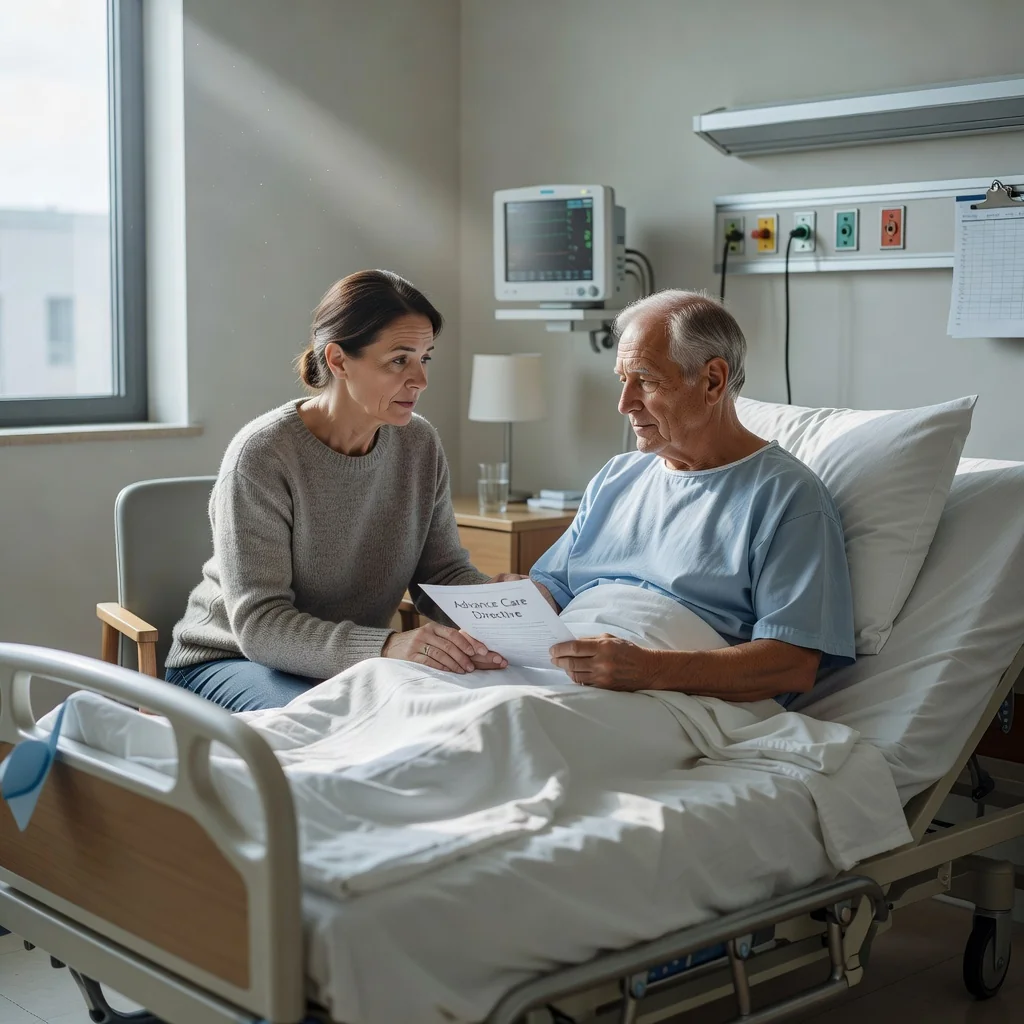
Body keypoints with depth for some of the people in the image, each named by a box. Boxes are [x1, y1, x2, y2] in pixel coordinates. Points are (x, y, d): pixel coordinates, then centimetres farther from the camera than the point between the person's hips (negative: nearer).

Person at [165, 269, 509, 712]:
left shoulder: (419, 445, -2)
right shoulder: (261, 455, -21)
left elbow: (444, 571, 3)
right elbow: (258, 624, -27)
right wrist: (386, 647, -43)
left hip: (352, 660, 6)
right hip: (232, 659, -6)